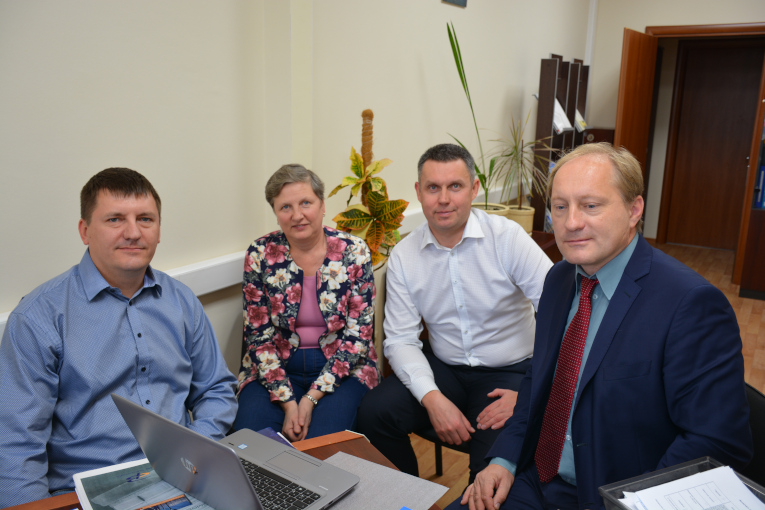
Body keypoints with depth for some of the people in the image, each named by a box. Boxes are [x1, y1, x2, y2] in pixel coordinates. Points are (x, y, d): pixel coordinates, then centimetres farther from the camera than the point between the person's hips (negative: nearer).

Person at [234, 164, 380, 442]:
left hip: (341, 368, -1)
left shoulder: (353, 252, -6)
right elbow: (258, 335, -3)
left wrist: (312, 397, -15)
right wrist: (288, 402, -14)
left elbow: (358, 334, -8)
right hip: (276, 369, 2)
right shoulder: (260, 255, -3)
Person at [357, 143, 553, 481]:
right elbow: (401, 340, -3)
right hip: (444, 369, 3)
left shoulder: (508, 237, -13)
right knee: (373, 413, -17)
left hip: (509, 371, -3)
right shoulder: (403, 256, -3)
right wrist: (432, 398, -19)